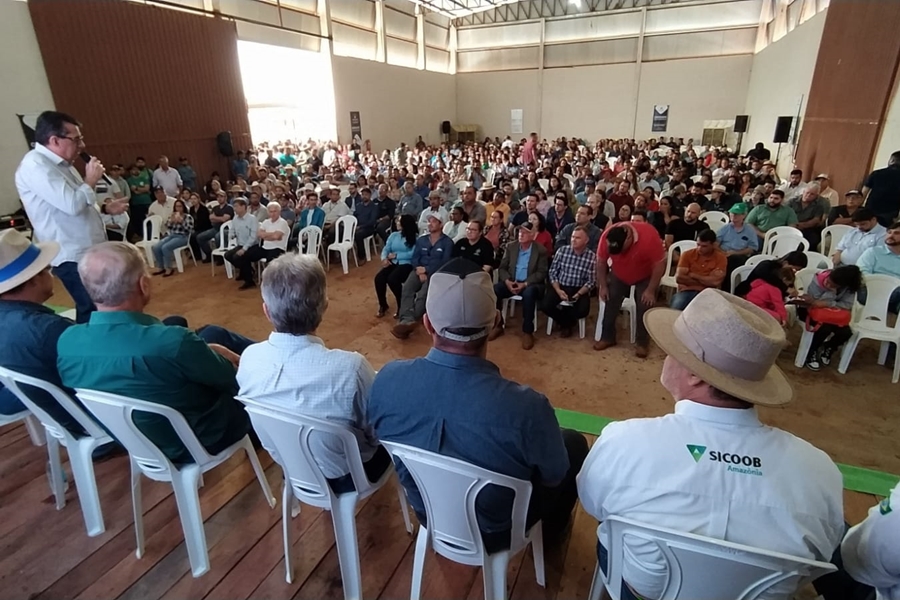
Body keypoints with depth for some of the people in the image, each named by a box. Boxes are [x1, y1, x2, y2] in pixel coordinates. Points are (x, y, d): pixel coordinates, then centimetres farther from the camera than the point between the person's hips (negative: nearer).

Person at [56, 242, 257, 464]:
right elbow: (232, 379, -18)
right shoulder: (172, 342, -37)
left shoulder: (66, 341, -15)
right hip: (195, 443, -6)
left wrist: (201, 350, 8)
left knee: (214, 335, 15)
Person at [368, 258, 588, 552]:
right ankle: (552, 530, 45)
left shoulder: (387, 379, -26)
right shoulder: (526, 407, -38)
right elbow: (555, 476, -17)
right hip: (494, 531, -3)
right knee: (574, 442, 18)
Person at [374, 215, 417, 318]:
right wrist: (384, 258, -14)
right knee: (379, 278, -22)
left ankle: (402, 305, -10)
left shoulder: (415, 237, -3)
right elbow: (386, 249, 7)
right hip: (393, 263, 6)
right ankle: (383, 305, 0)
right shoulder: (393, 235, 16)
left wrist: (396, 255, -11)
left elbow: (413, 254, -15)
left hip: (407, 264, -5)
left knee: (392, 279, -32)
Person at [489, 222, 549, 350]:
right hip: (511, 282, 4)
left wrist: (525, 284, -22)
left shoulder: (541, 250, -4)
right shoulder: (511, 246, 7)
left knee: (528, 293, -39)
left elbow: (542, 273, -8)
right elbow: (502, 268, 6)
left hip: (530, 284, -3)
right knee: (493, 290, -26)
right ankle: (498, 325, -9)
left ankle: (527, 331, -25)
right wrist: (507, 281, -15)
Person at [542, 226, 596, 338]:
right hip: (560, 287, 2)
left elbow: (591, 281, -6)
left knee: (582, 311, -29)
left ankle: (566, 322, 11)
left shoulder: (592, 257, -7)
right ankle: (568, 322, 9)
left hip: (580, 290, -1)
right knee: (545, 306, -22)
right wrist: (558, 290, -14)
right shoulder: (562, 250, -3)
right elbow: (553, 272, 0)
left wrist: (579, 294, -21)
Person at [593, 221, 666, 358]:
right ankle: (607, 337, 12)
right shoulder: (606, 237, -29)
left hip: (645, 277, -2)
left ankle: (642, 343, 7)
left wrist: (651, 290, -23)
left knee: (644, 307, -7)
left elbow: (660, 264, -28)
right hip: (618, 275, 3)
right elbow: (601, 262, -13)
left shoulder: (649, 236, -38)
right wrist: (603, 286, -10)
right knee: (610, 303, -2)